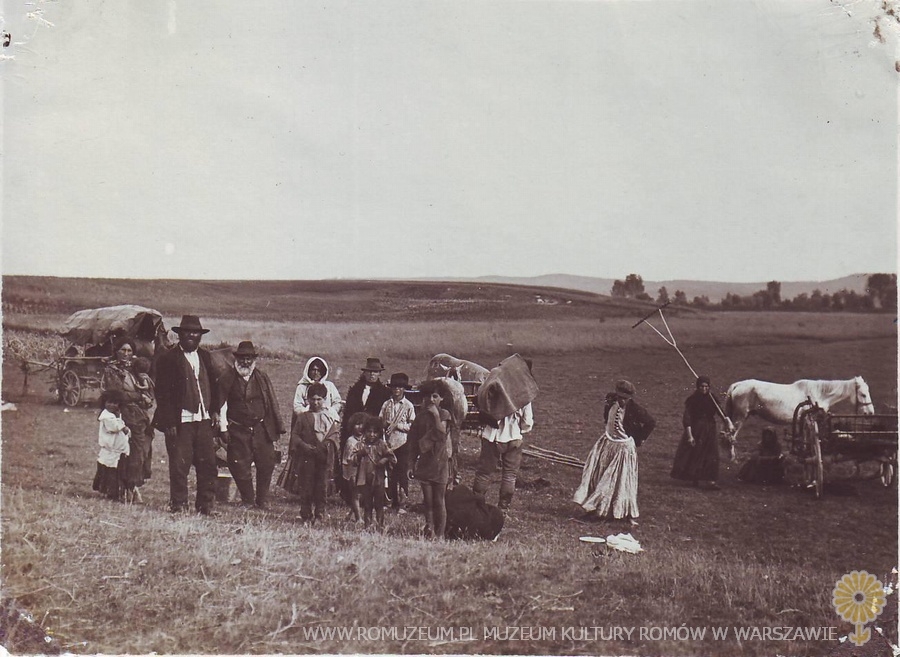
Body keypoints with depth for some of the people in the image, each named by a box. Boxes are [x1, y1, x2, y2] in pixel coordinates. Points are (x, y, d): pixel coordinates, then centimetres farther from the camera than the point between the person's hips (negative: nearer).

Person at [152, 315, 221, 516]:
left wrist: (214, 411, 8)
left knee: (208, 464, 5)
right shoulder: (168, 359, -4)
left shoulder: (205, 356, 15)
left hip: (204, 419, 5)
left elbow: (213, 385, 19)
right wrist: (169, 423, -13)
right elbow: (163, 393, -8)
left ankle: (206, 503, 15)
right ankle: (178, 504, 13)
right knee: (179, 465, 0)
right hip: (180, 421, -5)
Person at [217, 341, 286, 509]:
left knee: (267, 464, 1)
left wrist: (277, 427, 8)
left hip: (261, 429, 2)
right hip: (237, 431, -2)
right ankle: (248, 501, 16)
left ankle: (262, 501, 17)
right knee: (240, 468, 0)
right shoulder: (227, 379, 0)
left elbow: (272, 403, 11)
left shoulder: (262, 377, 9)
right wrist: (224, 429, -5)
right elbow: (221, 405, 0)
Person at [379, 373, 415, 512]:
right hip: (389, 443, 3)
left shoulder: (408, 405, 0)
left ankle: (402, 503, 0)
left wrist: (397, 425, -12)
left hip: (403, 444, -3)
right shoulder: (386, 404, 9)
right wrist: (385, 426, -8)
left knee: (402, 474, -5)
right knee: (391, 474, 6)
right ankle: (393, 502, 15)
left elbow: (412, 426, -3)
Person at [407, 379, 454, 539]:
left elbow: (442, 433, -17)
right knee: (427, 500, 2)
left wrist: (436, 415, -16)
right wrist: (412, 464, 10)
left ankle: (440, 534, 6)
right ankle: (429, 532, 6)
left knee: (439, 501, 1)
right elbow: (413, 444, 12)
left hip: (440, 462, -3)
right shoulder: (420, 417, 9)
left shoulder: (445, 415, 1)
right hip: (424, 463, 3)